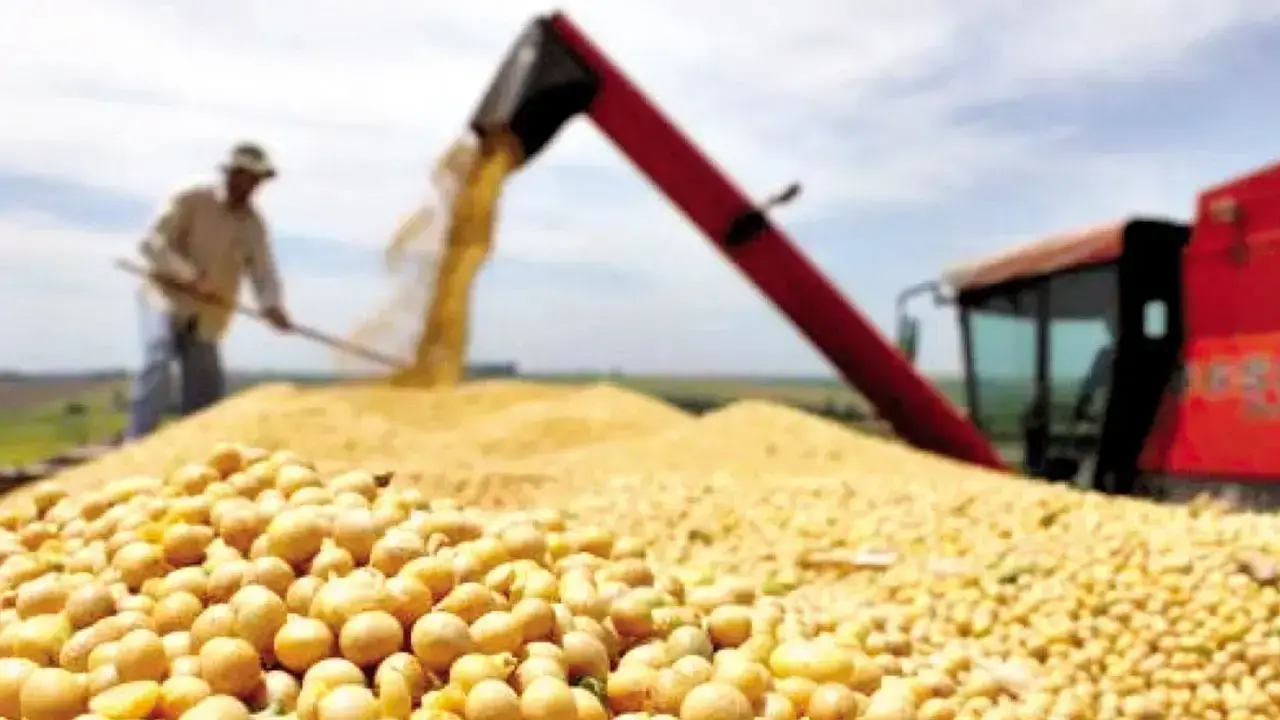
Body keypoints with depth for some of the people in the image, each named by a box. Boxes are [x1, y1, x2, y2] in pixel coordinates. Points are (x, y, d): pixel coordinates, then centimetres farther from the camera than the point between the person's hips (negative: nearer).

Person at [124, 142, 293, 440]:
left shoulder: (254, 225, 3)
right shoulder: (191, 200, -9)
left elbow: (263, 273, -5)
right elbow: (152, 242, -16)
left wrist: (272, 305, -27)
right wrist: (188, 275, -29)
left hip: (207, 317, 5)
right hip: (168, 299, -5)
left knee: (208, 389, 3)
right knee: (158, 362, -25)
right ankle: (137, 442, -24)